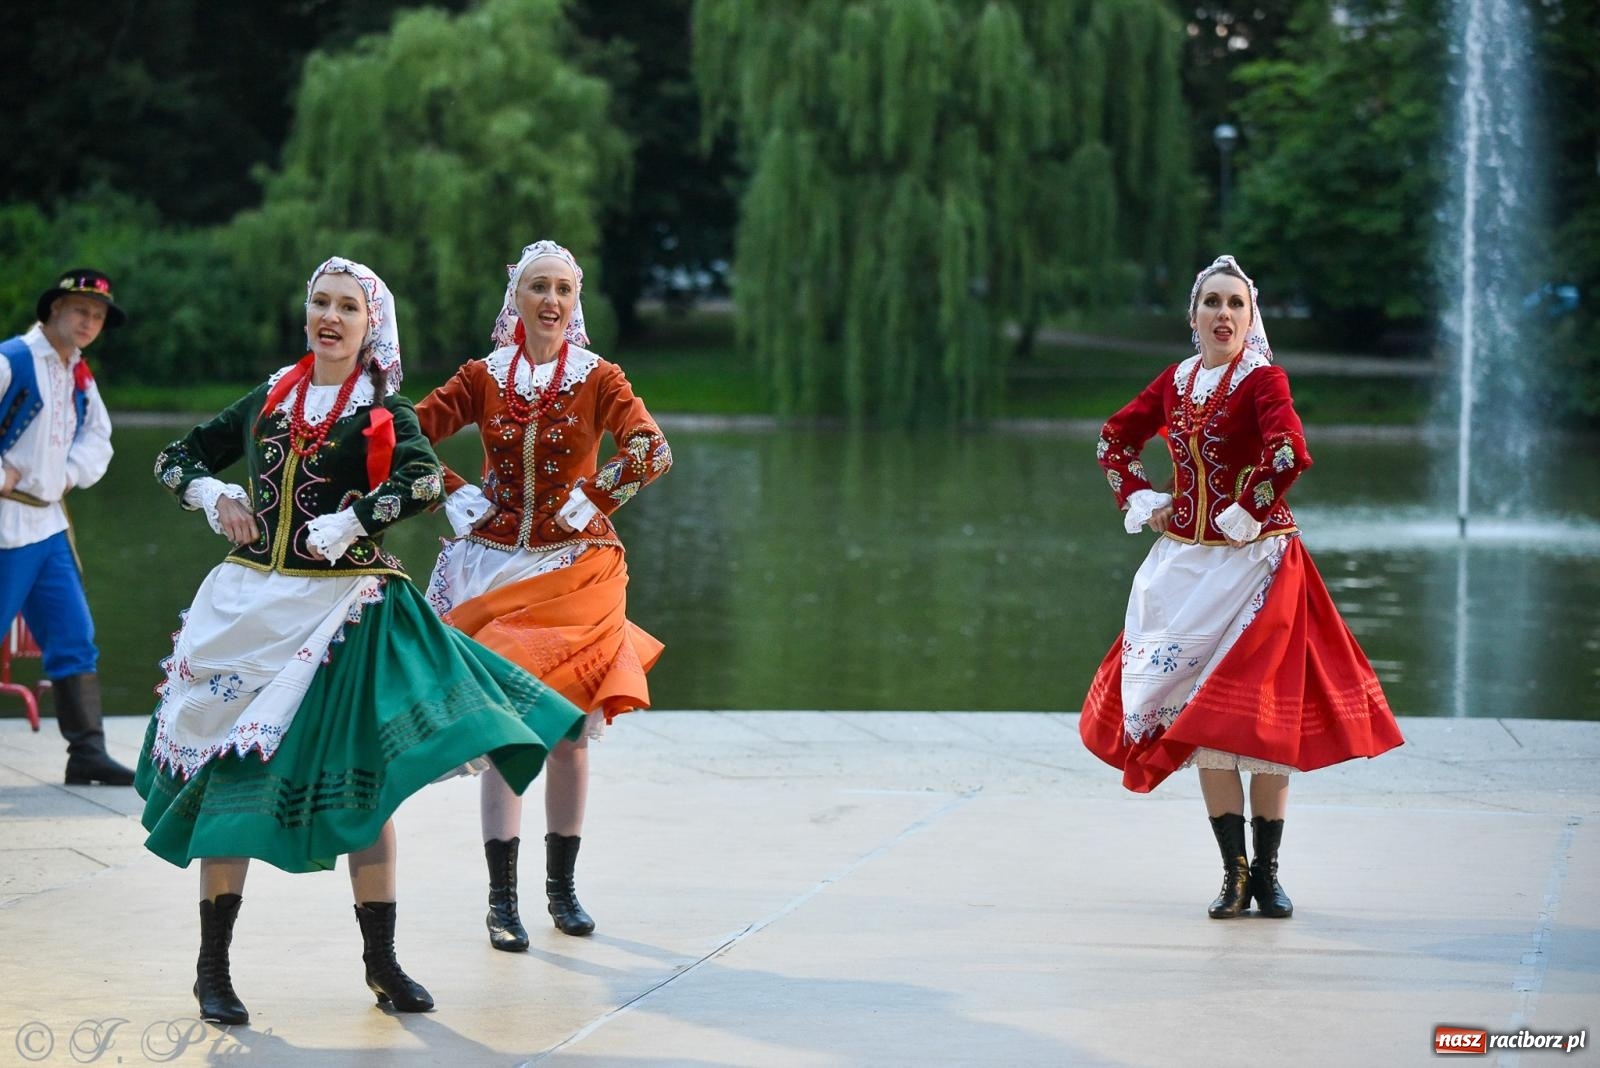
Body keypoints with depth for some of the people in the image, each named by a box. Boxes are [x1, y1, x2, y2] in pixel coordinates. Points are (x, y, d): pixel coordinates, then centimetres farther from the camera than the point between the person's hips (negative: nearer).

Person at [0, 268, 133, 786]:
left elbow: (97, 438, 24)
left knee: (74, 640, 5)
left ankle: (87, 753, 8)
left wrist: (69, 476, 7)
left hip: (49, 524, 8)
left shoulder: (80, 378, 13)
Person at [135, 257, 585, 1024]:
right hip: (249, 605, 3)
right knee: (224, 778, 2)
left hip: (343, 609, -3)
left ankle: (382, 962, 12)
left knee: (361, 784, -1)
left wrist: (347, 525, -21)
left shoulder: (383, 410, -1)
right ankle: (212, 970, 10)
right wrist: (212, 495, 0)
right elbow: (177, 458, 19)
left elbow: (426, 481, -20)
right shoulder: (268, 400, 9)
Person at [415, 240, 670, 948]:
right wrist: (453, 493, -8)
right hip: (495, 563, 0)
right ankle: (501, 897, -1)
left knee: (569, 729, 2)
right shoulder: (483, 377, 4)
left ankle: (562, 886, 17)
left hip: (576, 565, 0)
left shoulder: (597, 378, 0)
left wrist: (593, 499, -16)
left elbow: (651, 451, -14)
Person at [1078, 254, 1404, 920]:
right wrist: (1140, 501, 9)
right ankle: (1234, 872, 9)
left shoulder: (1263, 379, -9)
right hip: (1185, 564, 5)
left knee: (1258, 716, -3)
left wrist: (1243, 516, -16)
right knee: (1202, 716, 3)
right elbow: (1114, 440, 22)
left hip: (1252, 561, -5)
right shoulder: (1176, 381, 8)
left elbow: (1289, 456, -25)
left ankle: (1266, 871, 6)